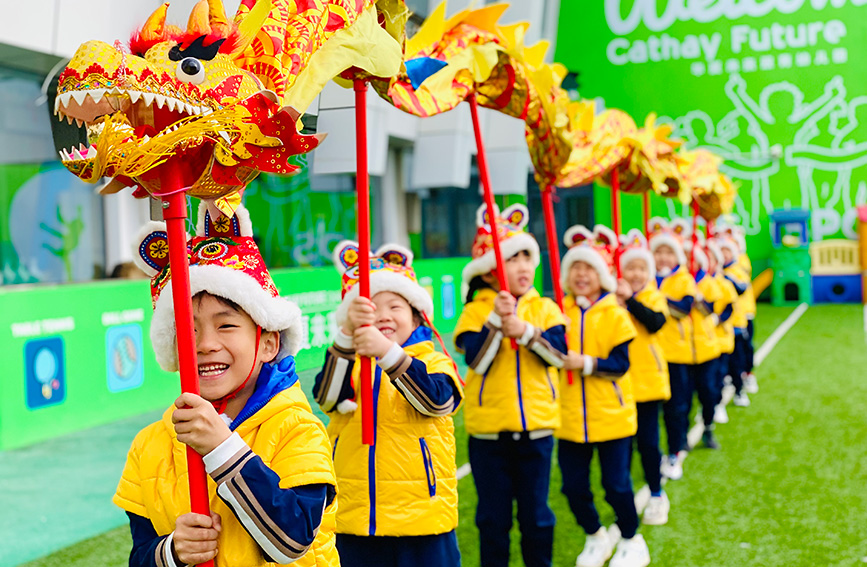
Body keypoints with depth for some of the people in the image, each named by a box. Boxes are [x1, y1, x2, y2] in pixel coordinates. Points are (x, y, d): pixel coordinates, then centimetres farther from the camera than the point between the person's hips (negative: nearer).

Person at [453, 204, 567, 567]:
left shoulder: (544, 308, 2)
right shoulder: (476, 312, -5)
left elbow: (558, 354, -11)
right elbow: (477, 360, -17)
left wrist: (523, 330, -24)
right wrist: (496, 319, -24)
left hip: (536, 424, 1)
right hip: (488, 428, -1)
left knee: (536, 513, 11)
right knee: (493, 516, 10)